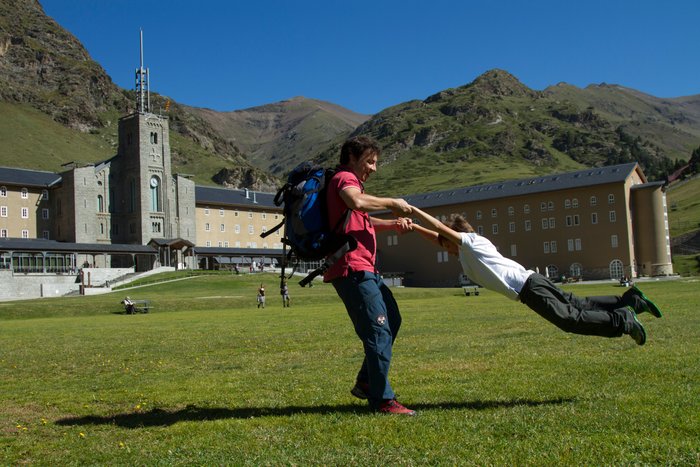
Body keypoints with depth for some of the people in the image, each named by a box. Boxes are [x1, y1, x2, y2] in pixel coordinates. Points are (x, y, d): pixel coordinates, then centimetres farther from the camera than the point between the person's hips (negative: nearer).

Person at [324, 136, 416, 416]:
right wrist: (391, 202, -16)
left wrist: (393, 223, 13)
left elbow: (364, 221, 30)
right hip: (353, 269, -11)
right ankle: (382, 400, -2)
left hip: (365, 269, 11)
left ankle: (366, 383, 25)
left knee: (392, 320, 18)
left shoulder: (348, 181, 27)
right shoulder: (345, 178, -7)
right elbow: (357, 202, -30)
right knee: (379, 331, -10)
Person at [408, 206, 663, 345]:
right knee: (579, 305, 12)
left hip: (527, 287, -9)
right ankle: (629, 301, 10)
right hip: (532, 280, 9)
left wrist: (413, 209, -4)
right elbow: (437, 237, 30)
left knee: (571, 319, -10)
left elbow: (439, 228, -10)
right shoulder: (469, 249, 24)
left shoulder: (468, 241, 1)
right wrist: (412, 227, 26)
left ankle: (621, 320, -9)